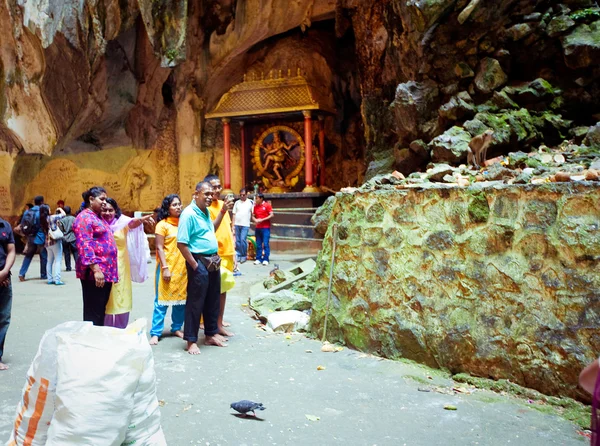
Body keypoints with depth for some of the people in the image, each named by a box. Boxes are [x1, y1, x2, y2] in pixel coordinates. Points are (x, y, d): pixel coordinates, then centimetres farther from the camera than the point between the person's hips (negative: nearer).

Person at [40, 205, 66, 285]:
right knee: (58, 261, -5)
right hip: (56, 241, -6)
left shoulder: (42, 220, 6)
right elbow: (63, 214, -5)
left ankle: (50, 279, 14)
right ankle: (57, 280, -11)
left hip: (47, 242, 6)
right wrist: (60, 209, 16)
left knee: (50, 261, 13)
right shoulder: (52, 217, -10)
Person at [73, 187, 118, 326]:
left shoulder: (98, 217, 19)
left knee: (101, 311, 13)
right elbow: (85, 246, -19)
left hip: (106, 272, 9)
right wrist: (96, 270, -25)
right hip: (94, 273, -9)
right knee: (93, 313, -4)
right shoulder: (84, 217, -10)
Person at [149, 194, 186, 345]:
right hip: (168, 267, -5)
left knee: (182, 298, 10)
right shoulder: (162, 225, -4)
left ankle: (177, 327, 24)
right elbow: (159, 248, -7)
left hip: (183, 267, 5)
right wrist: (165, 268, -14)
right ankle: (155, 333, 4)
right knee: (162, 300, -1)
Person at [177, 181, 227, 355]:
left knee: (213, 300, 16)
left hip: (213, 261, 9)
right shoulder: (189, 214, -16)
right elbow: (181, 243, -19)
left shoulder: (206, 211, 11)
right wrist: (195, 265, -17)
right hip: (199, 262, -9)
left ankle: (211, 334, 28)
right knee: (195, 302, 0)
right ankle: (191, 340, 10)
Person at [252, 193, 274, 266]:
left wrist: (262, 220, -14)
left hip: (265, 228, -5)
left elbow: (271, 215, -9)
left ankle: (266, 259, -3)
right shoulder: (255, 206, 11)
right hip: (258, 228, 5)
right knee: (258, 245, 6)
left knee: (265, 244, -6)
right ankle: (258, 259, 11)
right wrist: (255, 220, -6)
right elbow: (253, 216, 16)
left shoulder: (267, 205, -3)